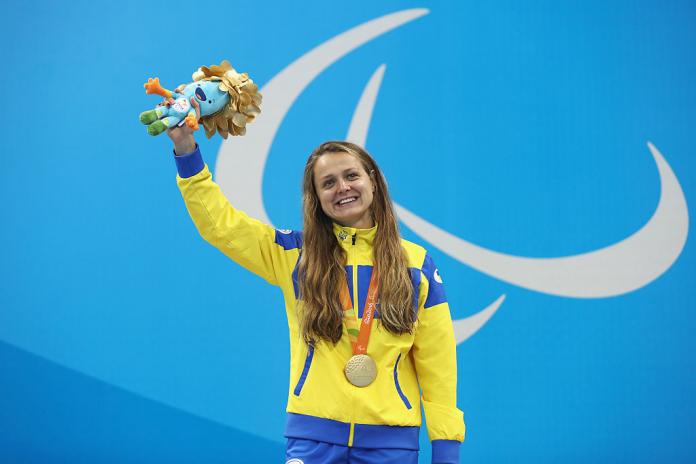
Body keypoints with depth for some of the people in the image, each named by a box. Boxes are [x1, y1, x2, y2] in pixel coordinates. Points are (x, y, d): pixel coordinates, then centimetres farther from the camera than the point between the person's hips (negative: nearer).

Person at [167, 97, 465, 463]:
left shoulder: (416, 264, 4)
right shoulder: (296, 255, 6)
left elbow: (437, 363, 3)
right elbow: (219, 222, 2)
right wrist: (186, 150, -6)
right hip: (314, 433, 0)